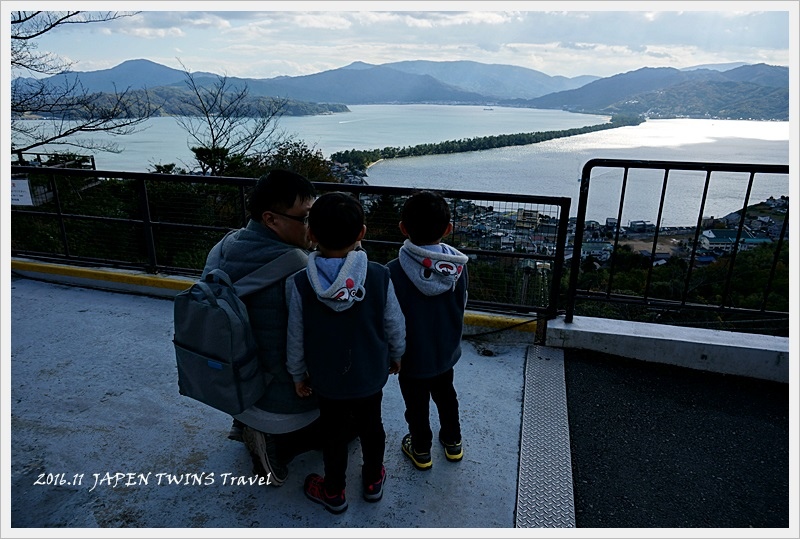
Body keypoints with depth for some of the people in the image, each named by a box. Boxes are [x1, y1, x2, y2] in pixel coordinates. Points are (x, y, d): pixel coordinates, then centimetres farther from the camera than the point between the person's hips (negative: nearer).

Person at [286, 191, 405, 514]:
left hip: (326, 381, -1)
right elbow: (395, 325, -8)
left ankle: (334, 492, 42)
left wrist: (298, 375, 5)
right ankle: (373, 481, 47)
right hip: (371, 376, 1)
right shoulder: (379, 276, -21)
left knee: (333, 433, 21)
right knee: (371, 426, 24)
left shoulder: (300, 284, -23)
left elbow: (296, 338, -12)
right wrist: (396, 355, 11)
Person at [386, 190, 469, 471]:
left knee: (416, 404, 19)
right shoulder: (458, 265, -17)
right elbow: (462, 305, -2)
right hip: (446, 351, 4)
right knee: (446, 395, 27)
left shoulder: (394, 272, -29)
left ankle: (421, 450, 41)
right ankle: (453, 442, 46)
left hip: (413, 355, -3)